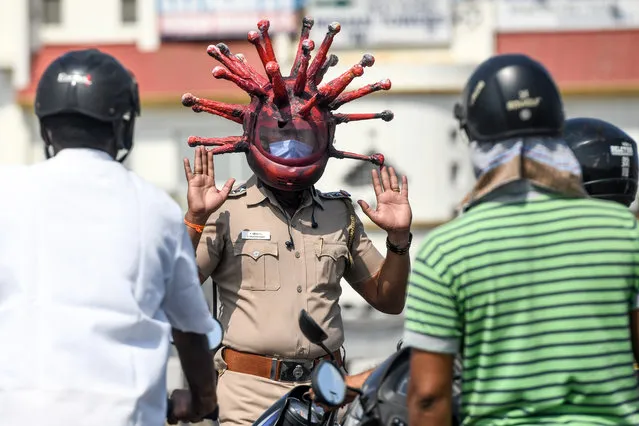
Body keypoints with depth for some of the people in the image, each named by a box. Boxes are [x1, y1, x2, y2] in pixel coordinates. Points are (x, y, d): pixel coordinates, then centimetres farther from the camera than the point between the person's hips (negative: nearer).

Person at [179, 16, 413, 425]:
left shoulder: (341, 215, 14)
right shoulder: (227, 211, 2)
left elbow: (389, 300, 19)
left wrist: (399, 239, 4)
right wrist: (195, 222, -17)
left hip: (326, 390, 3)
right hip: (250, 391, -3)